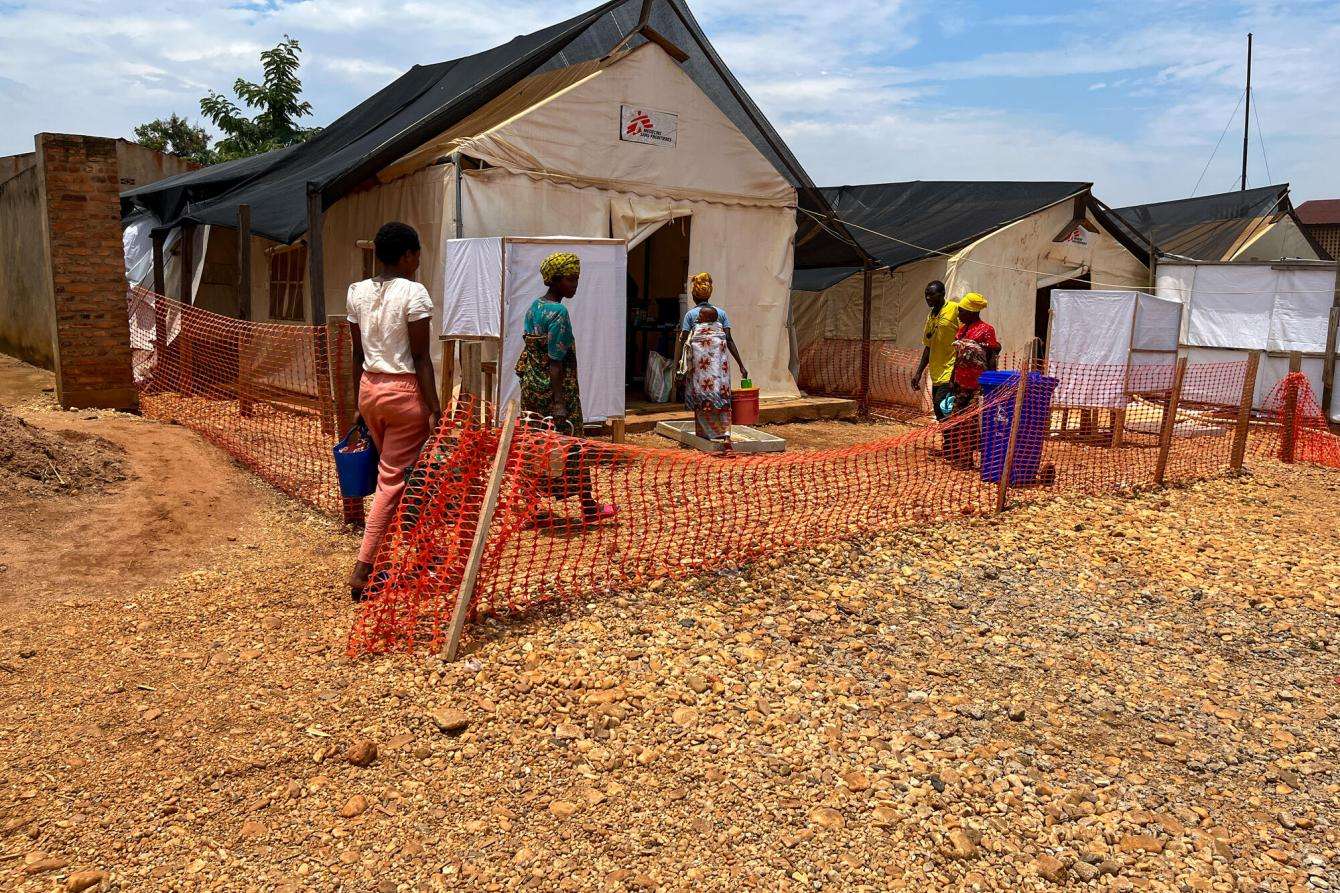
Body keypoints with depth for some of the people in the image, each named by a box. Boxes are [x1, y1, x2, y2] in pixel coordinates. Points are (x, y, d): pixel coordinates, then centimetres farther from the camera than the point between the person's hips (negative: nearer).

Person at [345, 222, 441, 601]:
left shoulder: (357, 292, 6)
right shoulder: (414, 293, -12)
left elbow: (357, 354, 10)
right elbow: (420, 357, -14)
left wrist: (357, 403, 17)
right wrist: (434, 409, -12)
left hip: (369, 388, 7)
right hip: (405, 391, -7)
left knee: (391, 472, 19)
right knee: (393, 480, -1)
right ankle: (363, 569, -2)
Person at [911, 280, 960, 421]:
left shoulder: (955, 309, -7)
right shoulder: (930, 316, 16)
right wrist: (918, 373, 19)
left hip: (950, 373, -8)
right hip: (936, 375, 8)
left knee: (941, 407, -17)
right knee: (940, 416, 8)